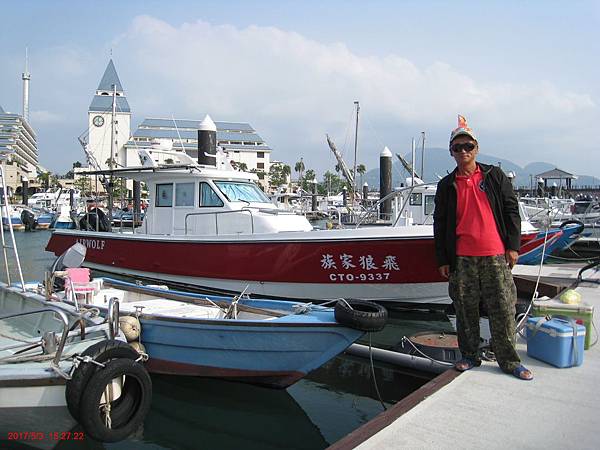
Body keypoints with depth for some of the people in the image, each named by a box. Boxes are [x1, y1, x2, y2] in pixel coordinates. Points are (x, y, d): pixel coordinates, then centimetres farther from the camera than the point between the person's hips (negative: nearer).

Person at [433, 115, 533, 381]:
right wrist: (442, 260, 5)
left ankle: (509, 361, 15)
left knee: (503, 309, 1)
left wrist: (513, 245, 0)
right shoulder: (446, 186, 9)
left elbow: (511, 210, 7)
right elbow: (440, 224, 9)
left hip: (495, 255, -1)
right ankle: (470, 356, 21)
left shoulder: (495, 176, 8)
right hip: (462, 258, 1)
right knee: (465, 309, 7)